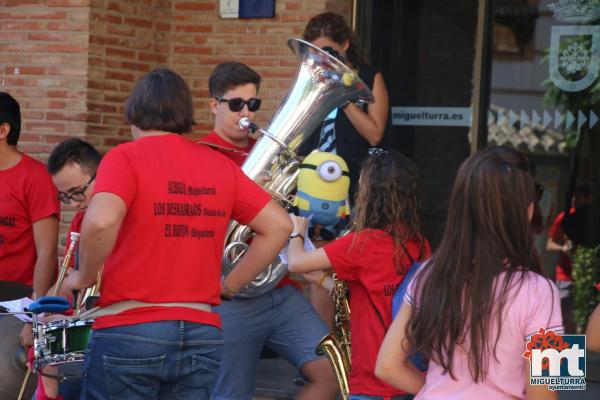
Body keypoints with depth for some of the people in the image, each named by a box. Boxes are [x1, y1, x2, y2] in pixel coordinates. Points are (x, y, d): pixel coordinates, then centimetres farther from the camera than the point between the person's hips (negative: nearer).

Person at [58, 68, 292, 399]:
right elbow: (279, 226, 10)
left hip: (129, 332, -4)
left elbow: (101, 221, -23)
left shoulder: (126, 157, -6)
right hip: (202, 335, 4)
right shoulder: (221, 165, 8)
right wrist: (229, 286, 15)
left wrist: (84, 277, -6)